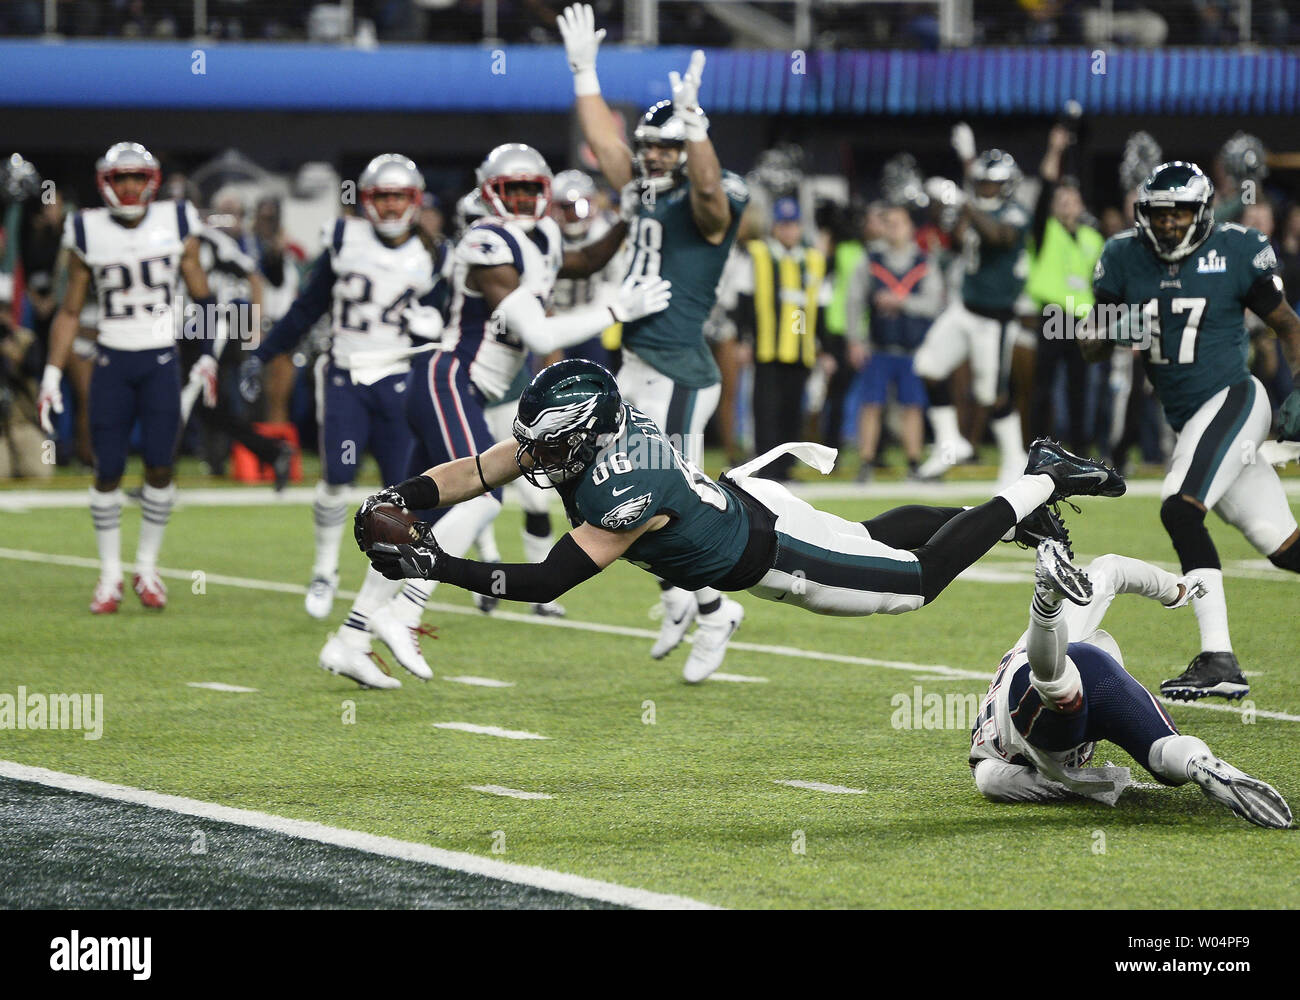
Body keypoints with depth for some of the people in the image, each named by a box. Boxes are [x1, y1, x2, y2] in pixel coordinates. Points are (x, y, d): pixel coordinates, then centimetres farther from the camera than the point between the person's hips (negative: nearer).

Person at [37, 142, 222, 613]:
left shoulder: (176, 225, -1)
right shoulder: (89, 233, -1)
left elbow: (202, 299, 8)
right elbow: (70, 312, 6)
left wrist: (207, 357, 2)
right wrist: (52, 375, 1)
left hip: (162, 362, 0)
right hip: (112, 362, 0)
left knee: (160, 467, -6)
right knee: (108, 471, -2)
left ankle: (147, 569, 9)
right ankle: (109, 576, 9)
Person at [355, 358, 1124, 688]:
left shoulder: (627, 494, -40)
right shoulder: (581, 429, -19)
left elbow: (546, 583, -41)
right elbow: (470, 474, -15)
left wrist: (437, 567, -45)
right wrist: (392, 502, -29)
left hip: (771, 555, -7)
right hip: (743, 493, 7)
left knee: (919, 579, 8)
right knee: (876, 539, 29)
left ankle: (1039, 484, 18)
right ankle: (1021, 503, 41)